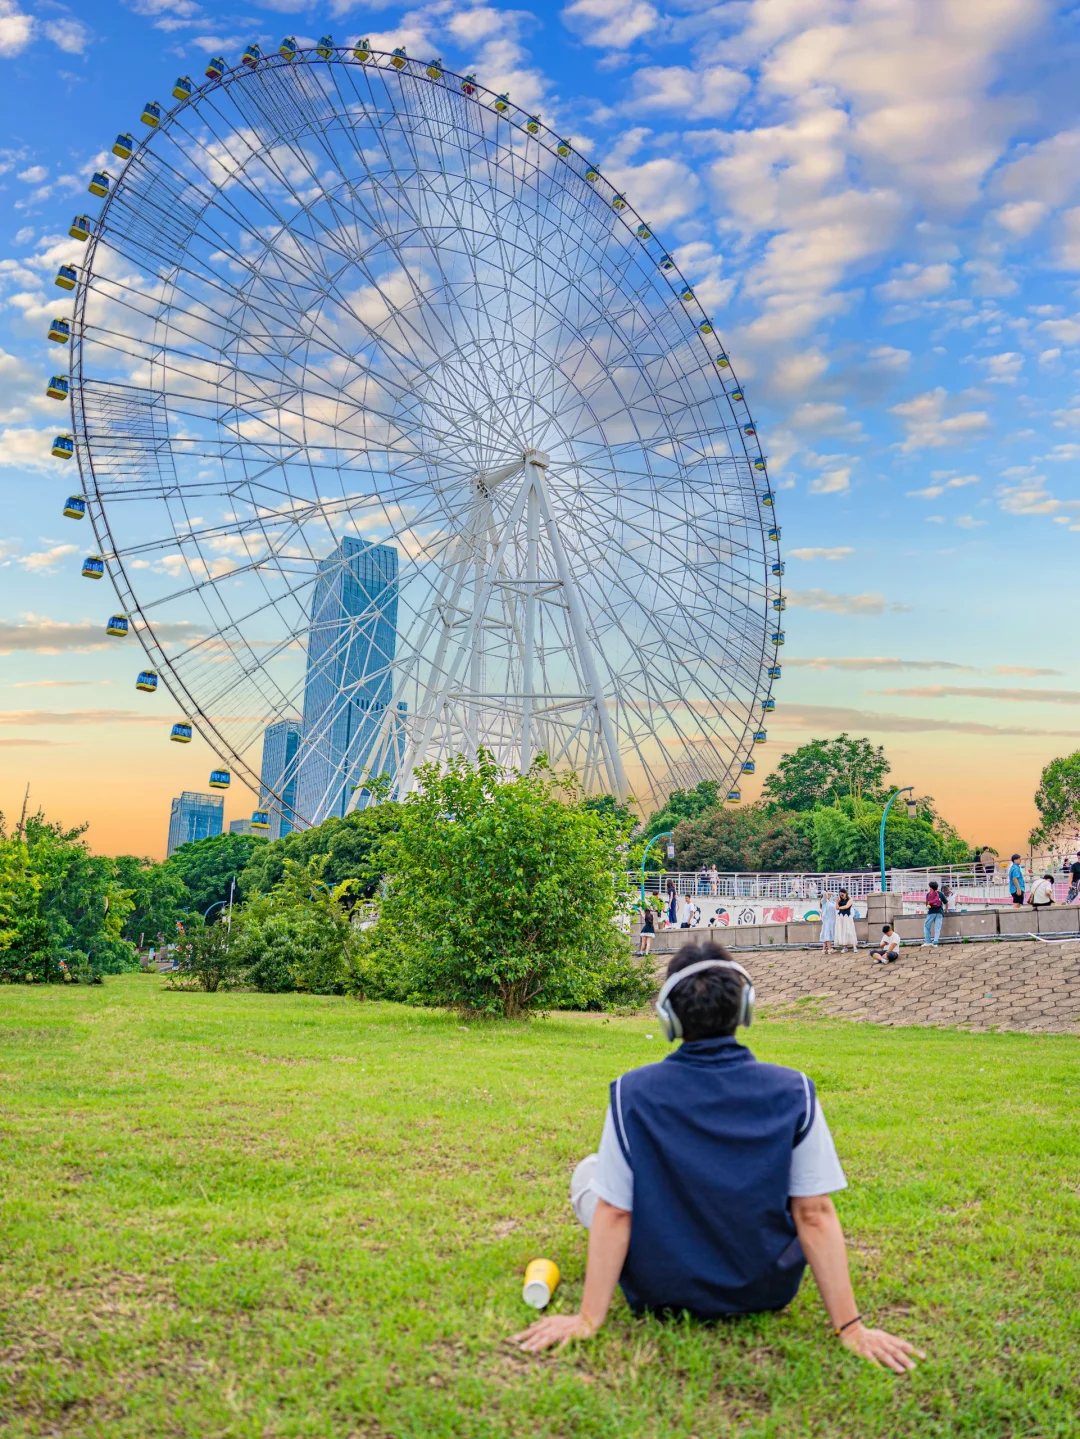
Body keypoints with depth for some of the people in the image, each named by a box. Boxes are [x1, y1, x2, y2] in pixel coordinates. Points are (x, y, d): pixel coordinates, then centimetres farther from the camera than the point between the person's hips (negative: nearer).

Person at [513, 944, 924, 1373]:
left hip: (661, 1292, -1)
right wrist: (850, 1327, -7)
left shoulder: (633, 1092, -19)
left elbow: (613, 1214, -15)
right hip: (766, 1290, 2)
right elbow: (815, 1215, -14)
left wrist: (587, 1320, -7)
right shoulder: (794, 1092, -16)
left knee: (587, 1172, 21)